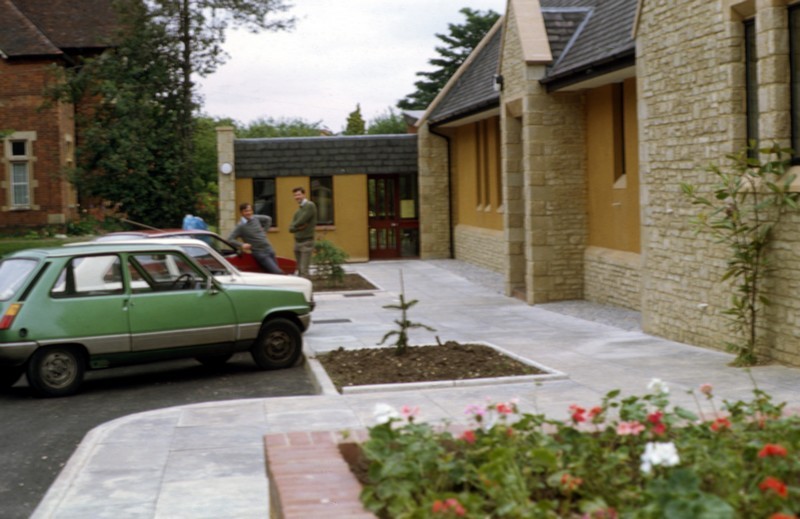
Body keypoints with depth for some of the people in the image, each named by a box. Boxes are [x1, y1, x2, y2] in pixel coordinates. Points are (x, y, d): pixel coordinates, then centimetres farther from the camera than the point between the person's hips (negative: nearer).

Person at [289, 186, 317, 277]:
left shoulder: (310, 206, -9)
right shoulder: (298, 209, 14)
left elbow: (301, 222, -19)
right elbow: (291, 228, 5)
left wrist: (294, 226, 0)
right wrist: (298, 227, -15)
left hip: (306, 242, -8)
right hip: (297, 242, 8)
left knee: (304, 269, -14)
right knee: (299, 269, 10)